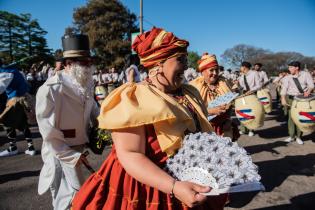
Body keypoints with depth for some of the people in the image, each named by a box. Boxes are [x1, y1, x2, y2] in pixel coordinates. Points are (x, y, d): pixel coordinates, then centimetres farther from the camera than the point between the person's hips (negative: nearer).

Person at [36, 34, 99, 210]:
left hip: (81, 147, 6)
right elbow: (48, 132, -18)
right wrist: (72, 156, -16)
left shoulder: (87, 85, 2)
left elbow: (93, 110, 15)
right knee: (77, 195, 1)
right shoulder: (50, 90, -20)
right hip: (61, 152, -6)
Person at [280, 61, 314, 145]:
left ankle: (298, 137, 14)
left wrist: (308, 91, -26)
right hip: (291, 98, 0)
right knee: (291, 117, -2)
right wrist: (283, 99, -25)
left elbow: (311, 84, -5)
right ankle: (291, 136, 9)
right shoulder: (287, 77, -2)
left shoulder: (306, 74, 1)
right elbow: (284, 88, -12)